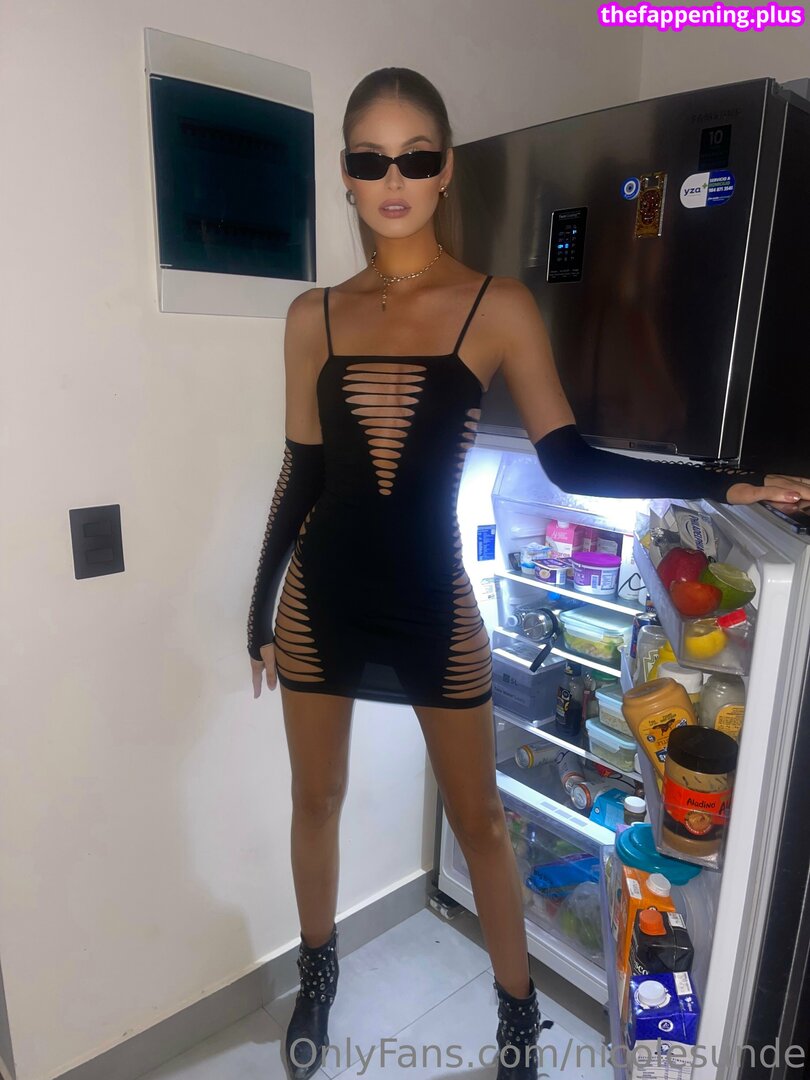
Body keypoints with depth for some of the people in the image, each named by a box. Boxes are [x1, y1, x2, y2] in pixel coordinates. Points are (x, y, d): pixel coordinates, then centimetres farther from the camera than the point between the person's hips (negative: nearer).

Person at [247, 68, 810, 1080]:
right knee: (316, 799, 19)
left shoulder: (498, 308, -5)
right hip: (320, 598, 3)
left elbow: (571, 462, -6)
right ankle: (318, 974, 48)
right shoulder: (314, 315, 2)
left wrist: (725, 483, -15)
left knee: (479, 818, 12)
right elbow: (300, 474, 5)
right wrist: (261, 608, 9)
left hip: (432, 601, -2)